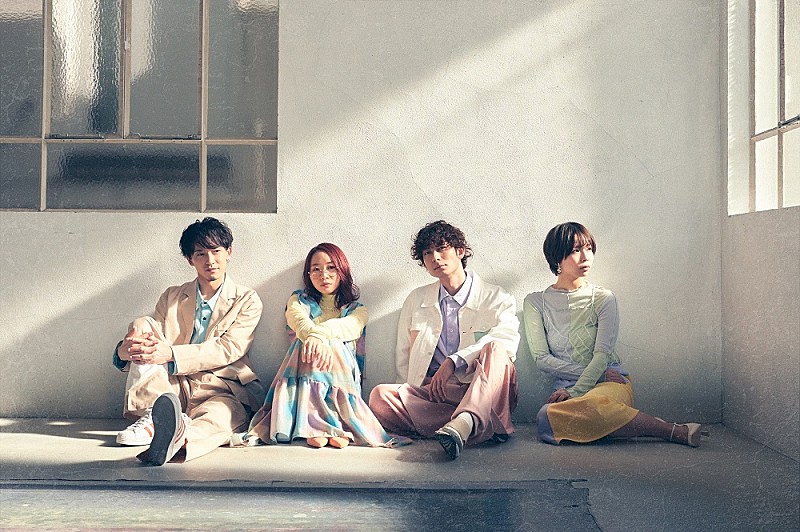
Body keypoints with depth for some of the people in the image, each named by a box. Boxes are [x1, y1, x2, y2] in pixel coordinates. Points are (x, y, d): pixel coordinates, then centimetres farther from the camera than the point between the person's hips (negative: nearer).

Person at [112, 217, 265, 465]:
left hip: (221, 391, -3)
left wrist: (171, 354, -25)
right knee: (142, 326, -13)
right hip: (175, 388, 4)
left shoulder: (246, 301, 7)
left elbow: (229, 349, -10)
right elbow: (155, 346, 7)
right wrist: (124, 351, -20)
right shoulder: (172, 297, 17)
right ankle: (152, 416, -30)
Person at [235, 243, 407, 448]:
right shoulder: (299, 300, 19)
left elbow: (351, 327, -8)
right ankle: (314, 426, -44)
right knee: (314, 346, -31)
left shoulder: (357, 309, 19)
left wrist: (318, 333, -32)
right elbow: (300, 322, -8)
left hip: (343, 372, 0)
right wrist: (318, 340, -34)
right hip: (303, 375, 0)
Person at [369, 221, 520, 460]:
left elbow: (507, 340, -10)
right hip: (430, 393, 3)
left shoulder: (496, 299, 10)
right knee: (381, 395, -27)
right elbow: (403, 358, 22)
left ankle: (461, 424, -54)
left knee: (495, 350, -32)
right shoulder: (416, 300, 23)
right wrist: (407, 396, 3)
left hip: (484, 393, -3)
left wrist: (454, 361, -19)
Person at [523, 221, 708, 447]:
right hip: (565, 388, 2)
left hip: (610, 382, -2)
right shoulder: (535, 302, 8)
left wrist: (575, 392, -17)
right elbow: (542, 359, 0)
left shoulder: (603, 298, 6)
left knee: (591, 404, -40)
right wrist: (599, 374, -8)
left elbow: (602, 355, -3)